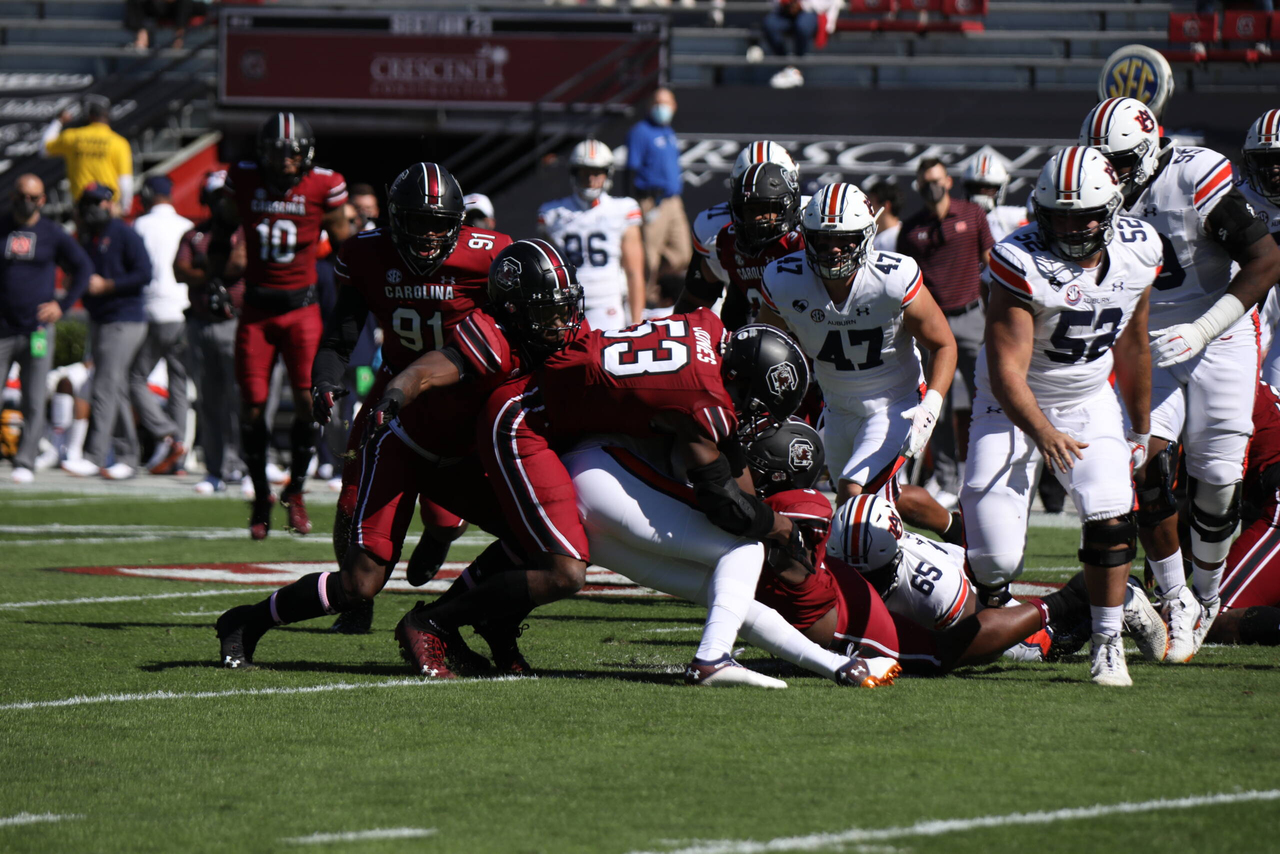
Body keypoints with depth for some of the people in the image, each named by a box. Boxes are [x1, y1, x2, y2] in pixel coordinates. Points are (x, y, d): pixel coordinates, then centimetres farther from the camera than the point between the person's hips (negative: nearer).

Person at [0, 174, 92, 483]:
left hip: (37, 328, 0)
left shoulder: (53, 235, 4)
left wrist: (62, 305, 2)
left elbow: (84, 269, 12)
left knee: (34, 404, -1)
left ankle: (25, 463, 5)